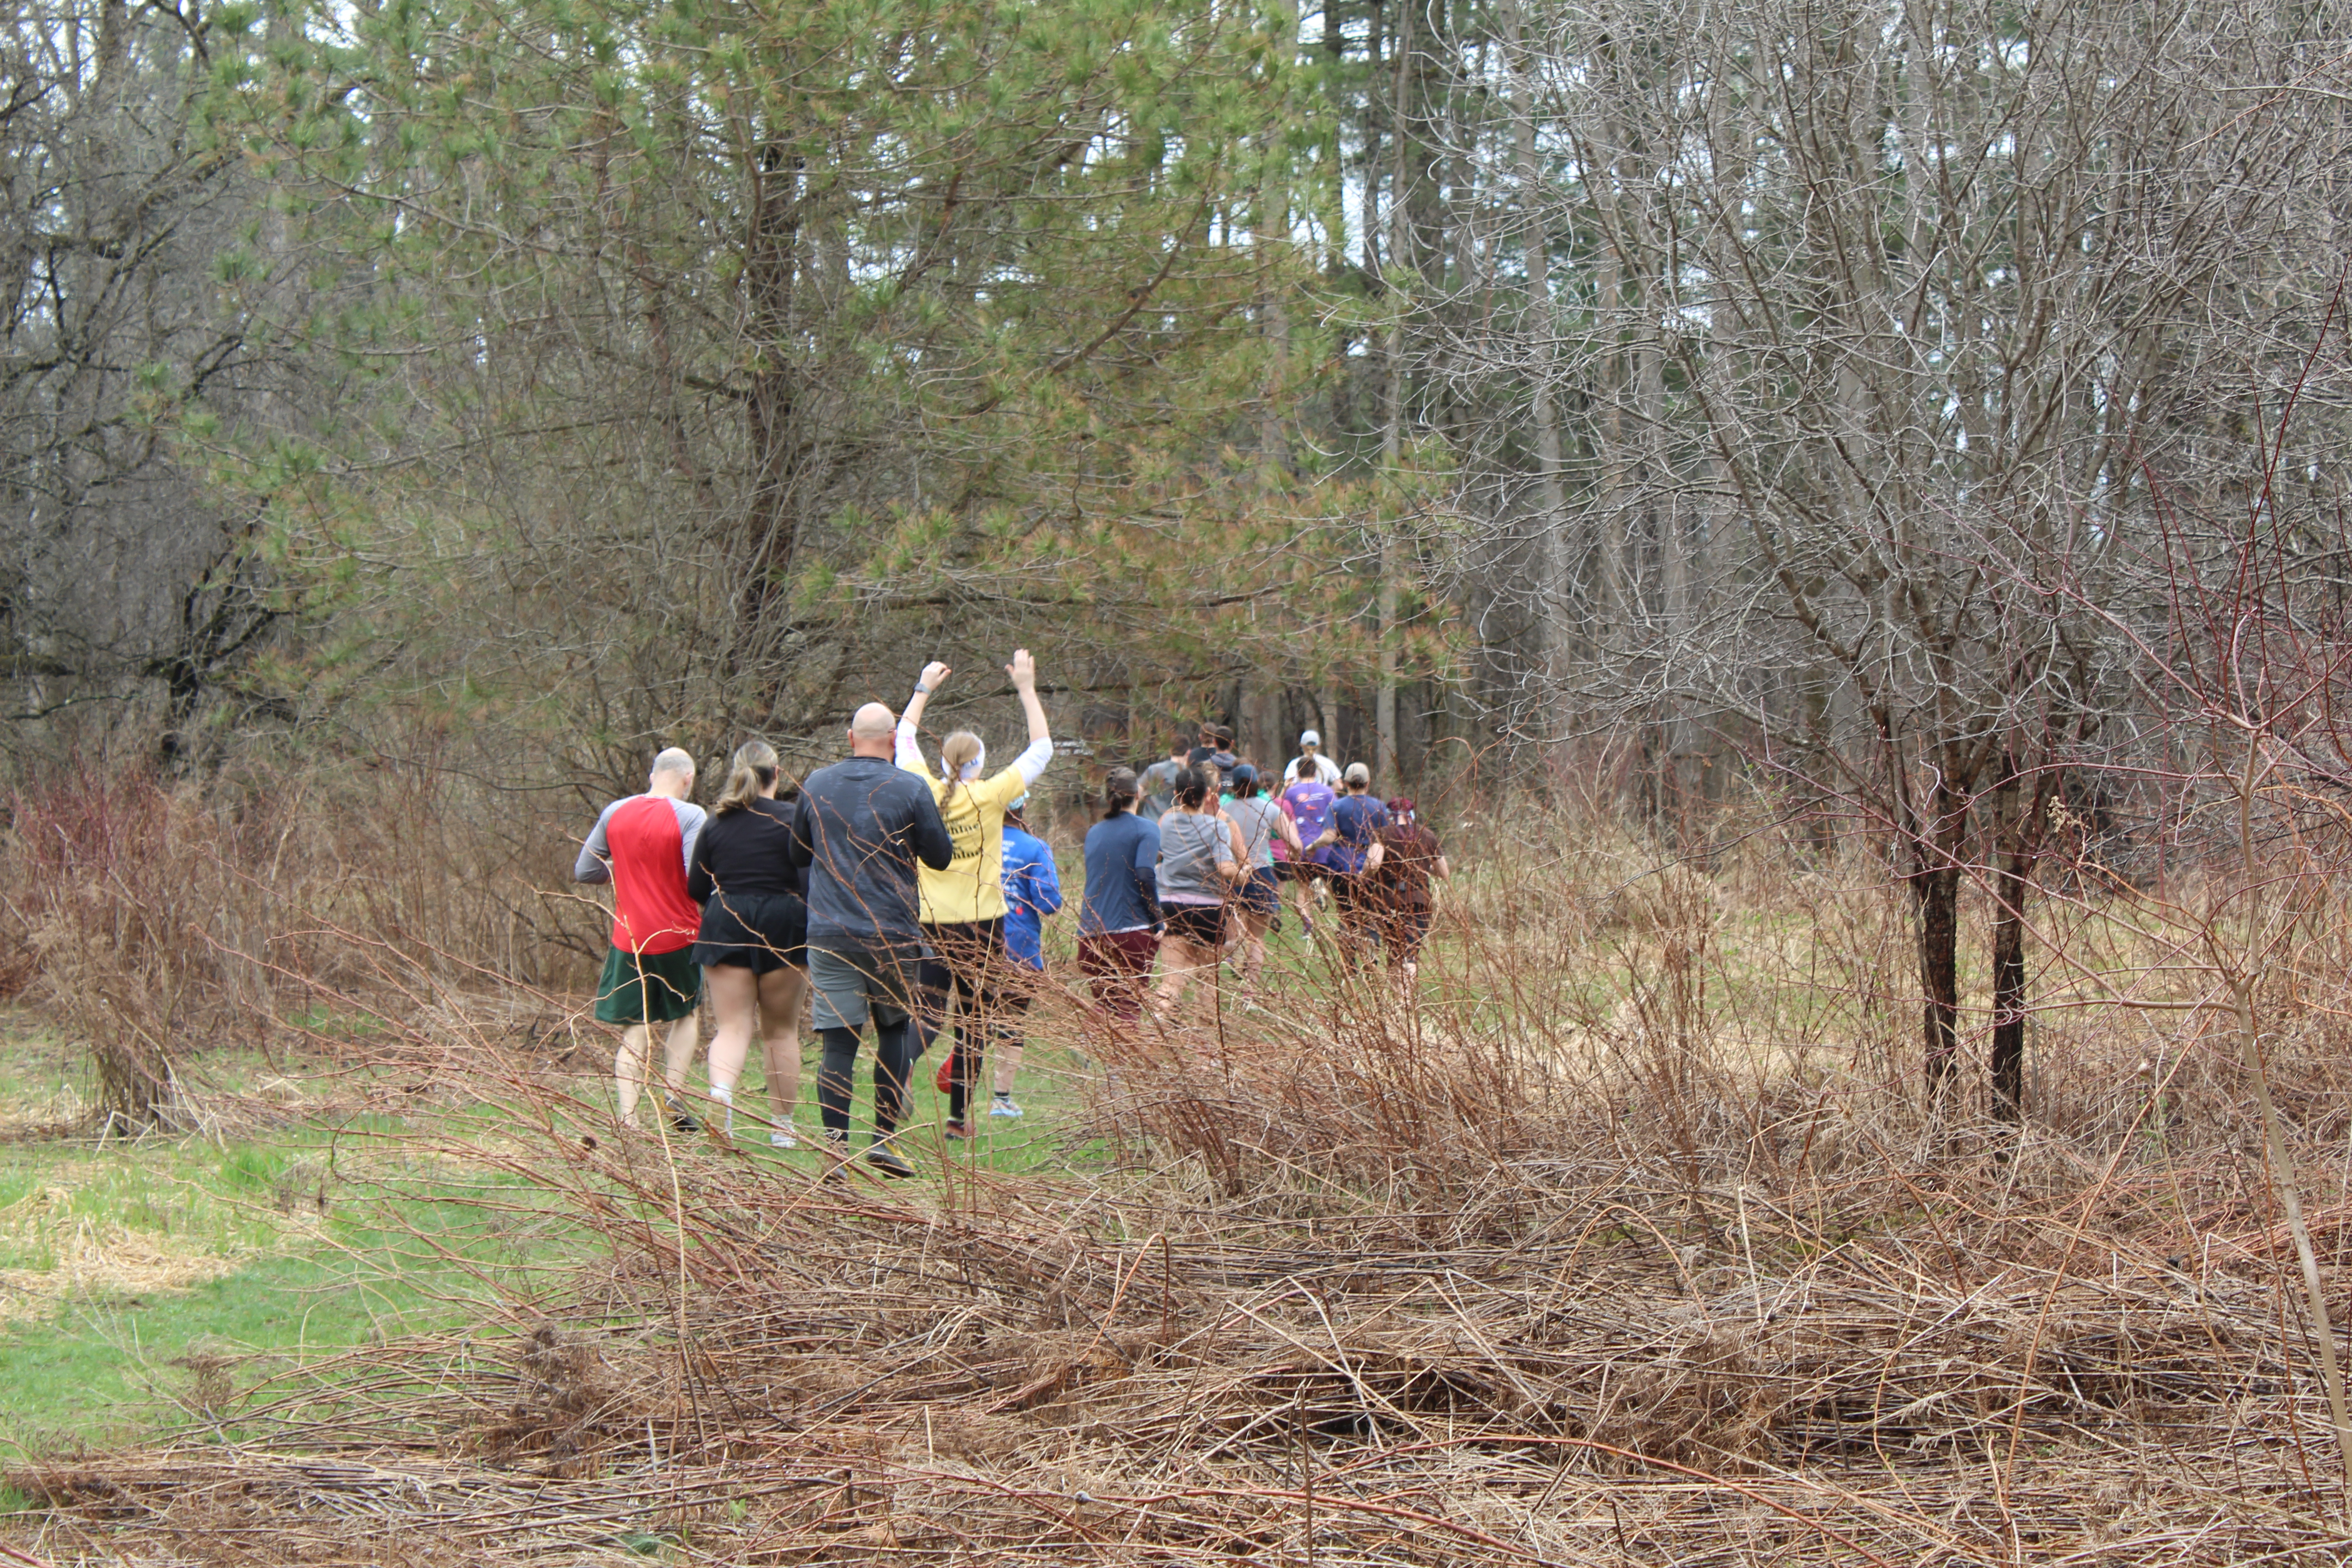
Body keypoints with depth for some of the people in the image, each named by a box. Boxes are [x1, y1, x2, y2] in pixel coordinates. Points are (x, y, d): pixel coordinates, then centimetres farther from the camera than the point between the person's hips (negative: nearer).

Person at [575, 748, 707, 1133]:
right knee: (686, 1014, 22)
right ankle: (673, 1093, 6)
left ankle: (627, 1120, -8)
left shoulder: (615, 813, 2)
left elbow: (584, 872, 7)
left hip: (629, 939, 3)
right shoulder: (689, 816, -12)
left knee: (634, 1032, 5)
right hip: (678, 937, -2)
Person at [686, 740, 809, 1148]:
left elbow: (696, 890, 10)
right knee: (781, 1031, 10)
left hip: (726, 927, 2)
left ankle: (720, 1094, -28)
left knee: (732, 1027, 2)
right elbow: (808, 885, -14)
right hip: (781, 930, -2)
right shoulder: (792, 820, -6)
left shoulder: (716, 823, 5)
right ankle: (783, 1126, 16)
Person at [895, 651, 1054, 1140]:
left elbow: (905, 738, 19)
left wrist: (924, 689, 28)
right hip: (981, 922, -3)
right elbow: (1042, 749, 1)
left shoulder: (924, 792, 0)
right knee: (973, 1021, 6)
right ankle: (958, 1117, 9)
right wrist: (1027, 690, 6)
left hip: (930, 923, 3)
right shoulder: (989, 796, -8)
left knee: (928, 1016, 7)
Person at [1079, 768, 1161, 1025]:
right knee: (1129, 1007, -4)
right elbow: (1145, 875, -16)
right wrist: (1158, 921, -10)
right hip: (1132, 931, -5)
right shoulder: (1146, 828, -4)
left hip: (1091, 933, 5)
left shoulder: (1094, 832, 14)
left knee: (1102, 1007, 10)